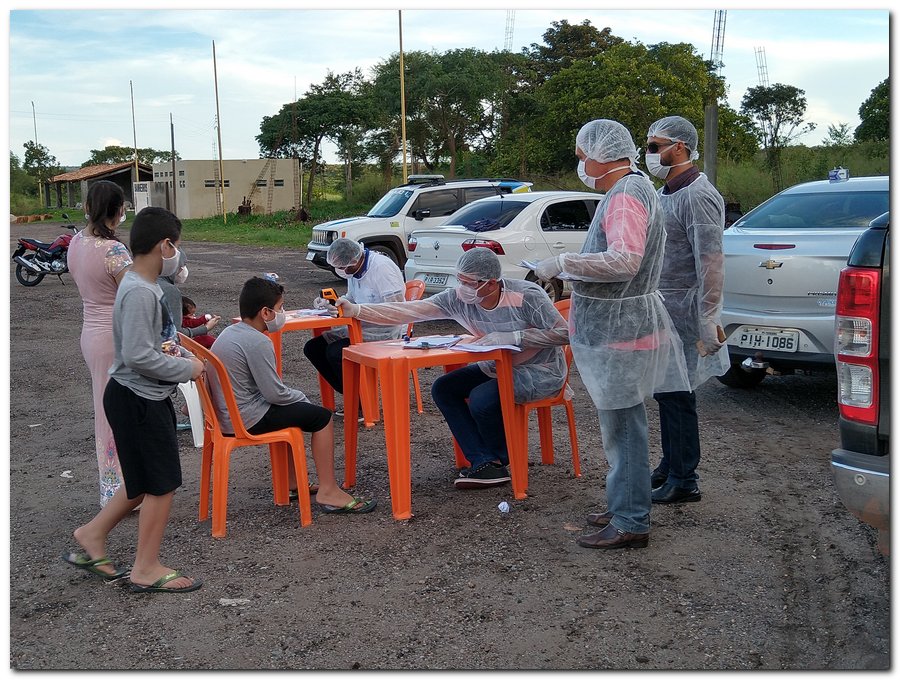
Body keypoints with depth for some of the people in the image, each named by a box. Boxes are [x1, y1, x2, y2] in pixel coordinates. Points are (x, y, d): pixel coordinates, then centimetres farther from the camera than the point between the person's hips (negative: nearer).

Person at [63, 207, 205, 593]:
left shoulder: (144, 287, 8)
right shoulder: (140, 292, -23)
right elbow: (138, 356, -28)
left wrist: (185, 356, 6)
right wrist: (187, 369, -16)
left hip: (145, 398, 10)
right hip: (139, 402, -10)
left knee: (144, 483, 20)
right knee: (161, 484, 1)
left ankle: (92, 536, 32)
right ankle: (146, 569, 14)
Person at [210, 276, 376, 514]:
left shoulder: (229, 332, 9)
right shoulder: (257, 342, -21)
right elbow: (274, 393, -20)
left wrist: (295, 396, 15)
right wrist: (301, 396, 0)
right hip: (247, 419, -10)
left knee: (295, 409, 29)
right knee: (322, 416, -3)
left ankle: (292, 482, 32)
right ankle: (327, 491, -1)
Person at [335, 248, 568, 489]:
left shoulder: (527, 296, -24)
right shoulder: (458, 298, -11)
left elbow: (564, 333, -22)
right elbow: (408, 310, -15)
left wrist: (512, 336, -30)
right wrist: (356, 311, -25)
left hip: (540, 372, -7)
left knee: (481, 399, -27)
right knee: (443, 388, -5)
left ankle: (502, 461, 2)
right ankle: (483, 463, -9)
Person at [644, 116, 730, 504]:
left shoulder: (697, 196, -17)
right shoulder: (667, 193, 14)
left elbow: (711, 264, -22)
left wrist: (708, 323, -25)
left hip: (683, 313, -10)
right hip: (663, 311, 10)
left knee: (677, 397, -3)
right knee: (666, 394, 17)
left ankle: (683, 482, 7)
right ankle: (669, 467, 29)